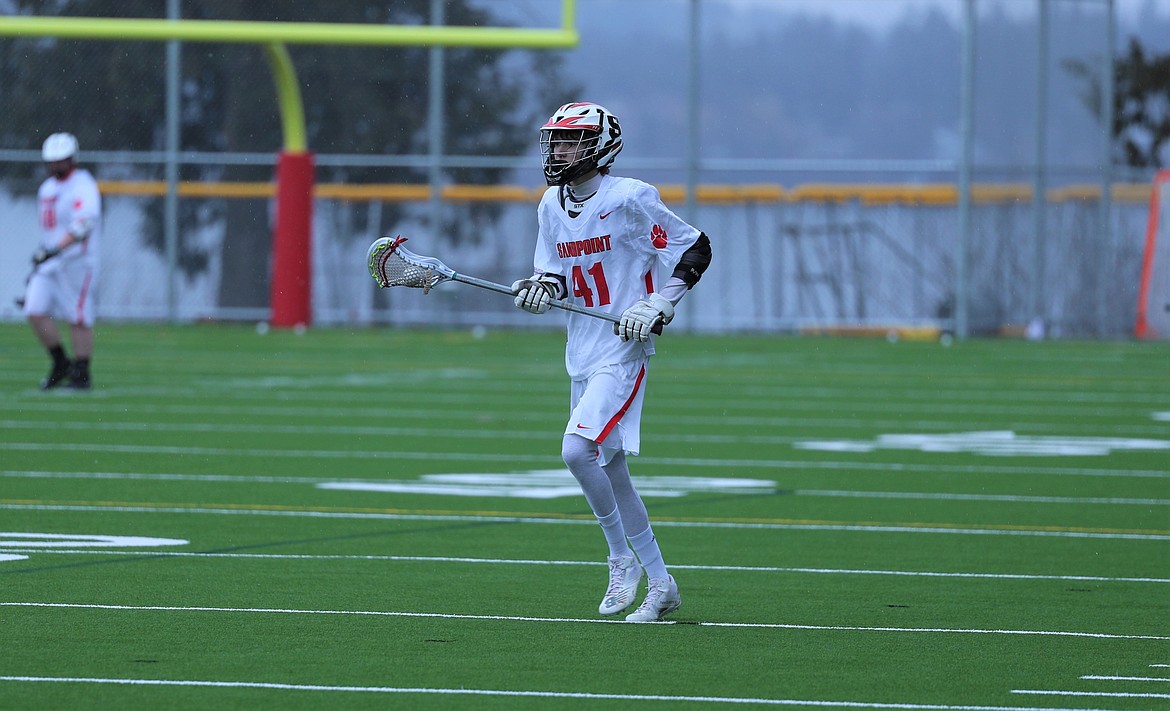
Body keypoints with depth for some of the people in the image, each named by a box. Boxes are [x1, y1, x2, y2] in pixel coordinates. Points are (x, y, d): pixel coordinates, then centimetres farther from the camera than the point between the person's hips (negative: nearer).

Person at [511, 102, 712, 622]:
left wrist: (659, 304, -17)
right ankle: (661, 584, 20)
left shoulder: (629, 198, -13)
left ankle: (623, 558, -3)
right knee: (609, 471, 10)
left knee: (576, 450, -21)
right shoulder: (551, 205, 8)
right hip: (582, 354, 8)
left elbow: (696, 248, -9)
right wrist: (541, 288, -7)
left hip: (624, 352, -8)